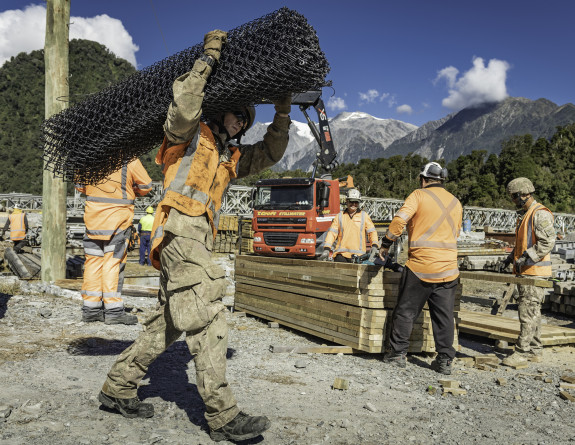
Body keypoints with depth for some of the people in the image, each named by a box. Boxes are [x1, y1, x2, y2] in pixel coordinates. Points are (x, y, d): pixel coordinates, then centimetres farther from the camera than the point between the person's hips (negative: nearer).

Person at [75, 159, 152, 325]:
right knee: (114, 261, -1)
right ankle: (113, 310, 0)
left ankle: (90, 309, 16)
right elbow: (146, 186, -1)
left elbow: (79, 184, 13)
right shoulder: (130, 161, -10)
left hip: (93, 215, 4)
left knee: (93, 260, 10)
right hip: (119, 215, -4)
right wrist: (132, 192, 18)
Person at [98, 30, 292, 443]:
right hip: (180, 230, -9)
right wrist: (208, 59, -9)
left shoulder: (231, 156, 27)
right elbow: (184, 106, -16)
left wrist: (283, 111, 16)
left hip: (198, 240, 9)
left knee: (168, 323, 12)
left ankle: (118, 387, 24)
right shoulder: (191, 134, 6)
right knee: (208, 322, -14)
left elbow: (271, 152, 25)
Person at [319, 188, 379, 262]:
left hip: (358, 255, 0)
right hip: (341, 254, 0)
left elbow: (372, 231, 9)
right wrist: (326, 249, -5)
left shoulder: (364, 216, 13)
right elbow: (332, 233, 7)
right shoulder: (340, 216, 13)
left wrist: (374, 246, -9)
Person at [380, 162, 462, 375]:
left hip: (420, 265, -4)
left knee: (406, 311, 6)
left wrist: (386, 244, -4)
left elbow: (399, 219, -14)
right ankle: (445, 360, 11)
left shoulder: (419, 195, -2)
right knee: (444, 314, 9)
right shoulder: (456, 202, 14)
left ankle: (398, 353, 13)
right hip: (448, 268, 5)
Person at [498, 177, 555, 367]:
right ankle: (535, 351, 20)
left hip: (535, 272, -10)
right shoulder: (524, 214, 18)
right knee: (532, 311, 13)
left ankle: (522, 352, -5)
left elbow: (548, 242, -21)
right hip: (524, 271, 10)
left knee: (528, 311, -8)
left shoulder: (540, 214, -13)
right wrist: (509, 259, 16)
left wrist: (526, 258, -23)